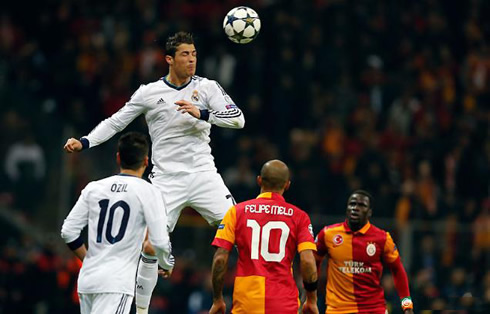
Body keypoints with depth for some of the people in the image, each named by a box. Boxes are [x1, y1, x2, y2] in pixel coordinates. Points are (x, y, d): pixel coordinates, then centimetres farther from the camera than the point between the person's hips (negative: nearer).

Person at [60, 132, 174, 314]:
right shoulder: (148, 192, -4)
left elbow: (68, 232, 9)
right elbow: (160, 242, -6)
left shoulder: (93, 188, 10)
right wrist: (167, 265, 14)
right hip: (116, 283, -6)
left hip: (87, 279, 6)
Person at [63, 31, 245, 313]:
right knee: (151, 245, -6)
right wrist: (83, 143, -2)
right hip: (166, 180, 0)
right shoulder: (149, 93, 3)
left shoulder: (207, 87, 3)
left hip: (203, 174, 0)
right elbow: (115, 122, 10)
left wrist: (202, 113, -19)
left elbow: (238, 119, -5)